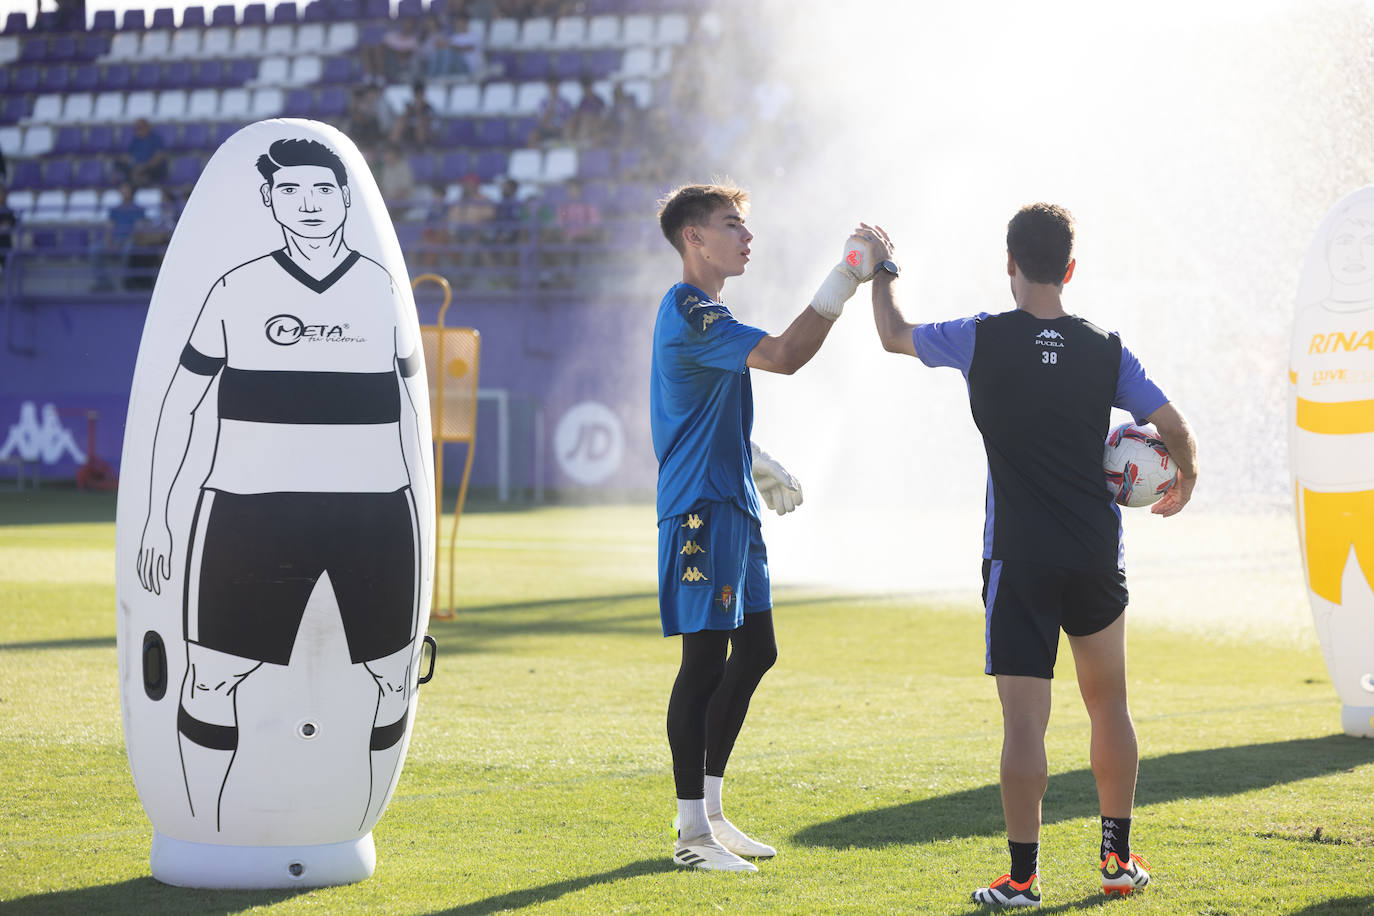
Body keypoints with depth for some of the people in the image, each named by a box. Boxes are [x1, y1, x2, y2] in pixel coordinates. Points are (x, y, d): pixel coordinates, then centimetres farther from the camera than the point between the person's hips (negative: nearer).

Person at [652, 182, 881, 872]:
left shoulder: (701, 312, 18)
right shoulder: (690, 313, -16)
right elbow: (782, 356, -26)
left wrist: (760, 466, 27)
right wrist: (846, 279, -25)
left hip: (734, 504, 11)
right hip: (700, 506, -11)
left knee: (755, 651, 13)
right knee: (706, 659, -8)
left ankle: (710, 809, 22)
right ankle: (692, 831, -2)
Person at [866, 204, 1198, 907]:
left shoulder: (982, 341, -6)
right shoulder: (1106, 350, 0)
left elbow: (895, 336, 9)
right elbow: (1175, 428, 2)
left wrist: (882, 271, 28)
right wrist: (1186, 480, 24)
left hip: (1018, 559, -3)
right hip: (1097, 553, 3)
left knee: (1024, 721, -3)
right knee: (1108, 704, 17)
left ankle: (1022, 877, -3)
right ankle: (1119, 859, 24)